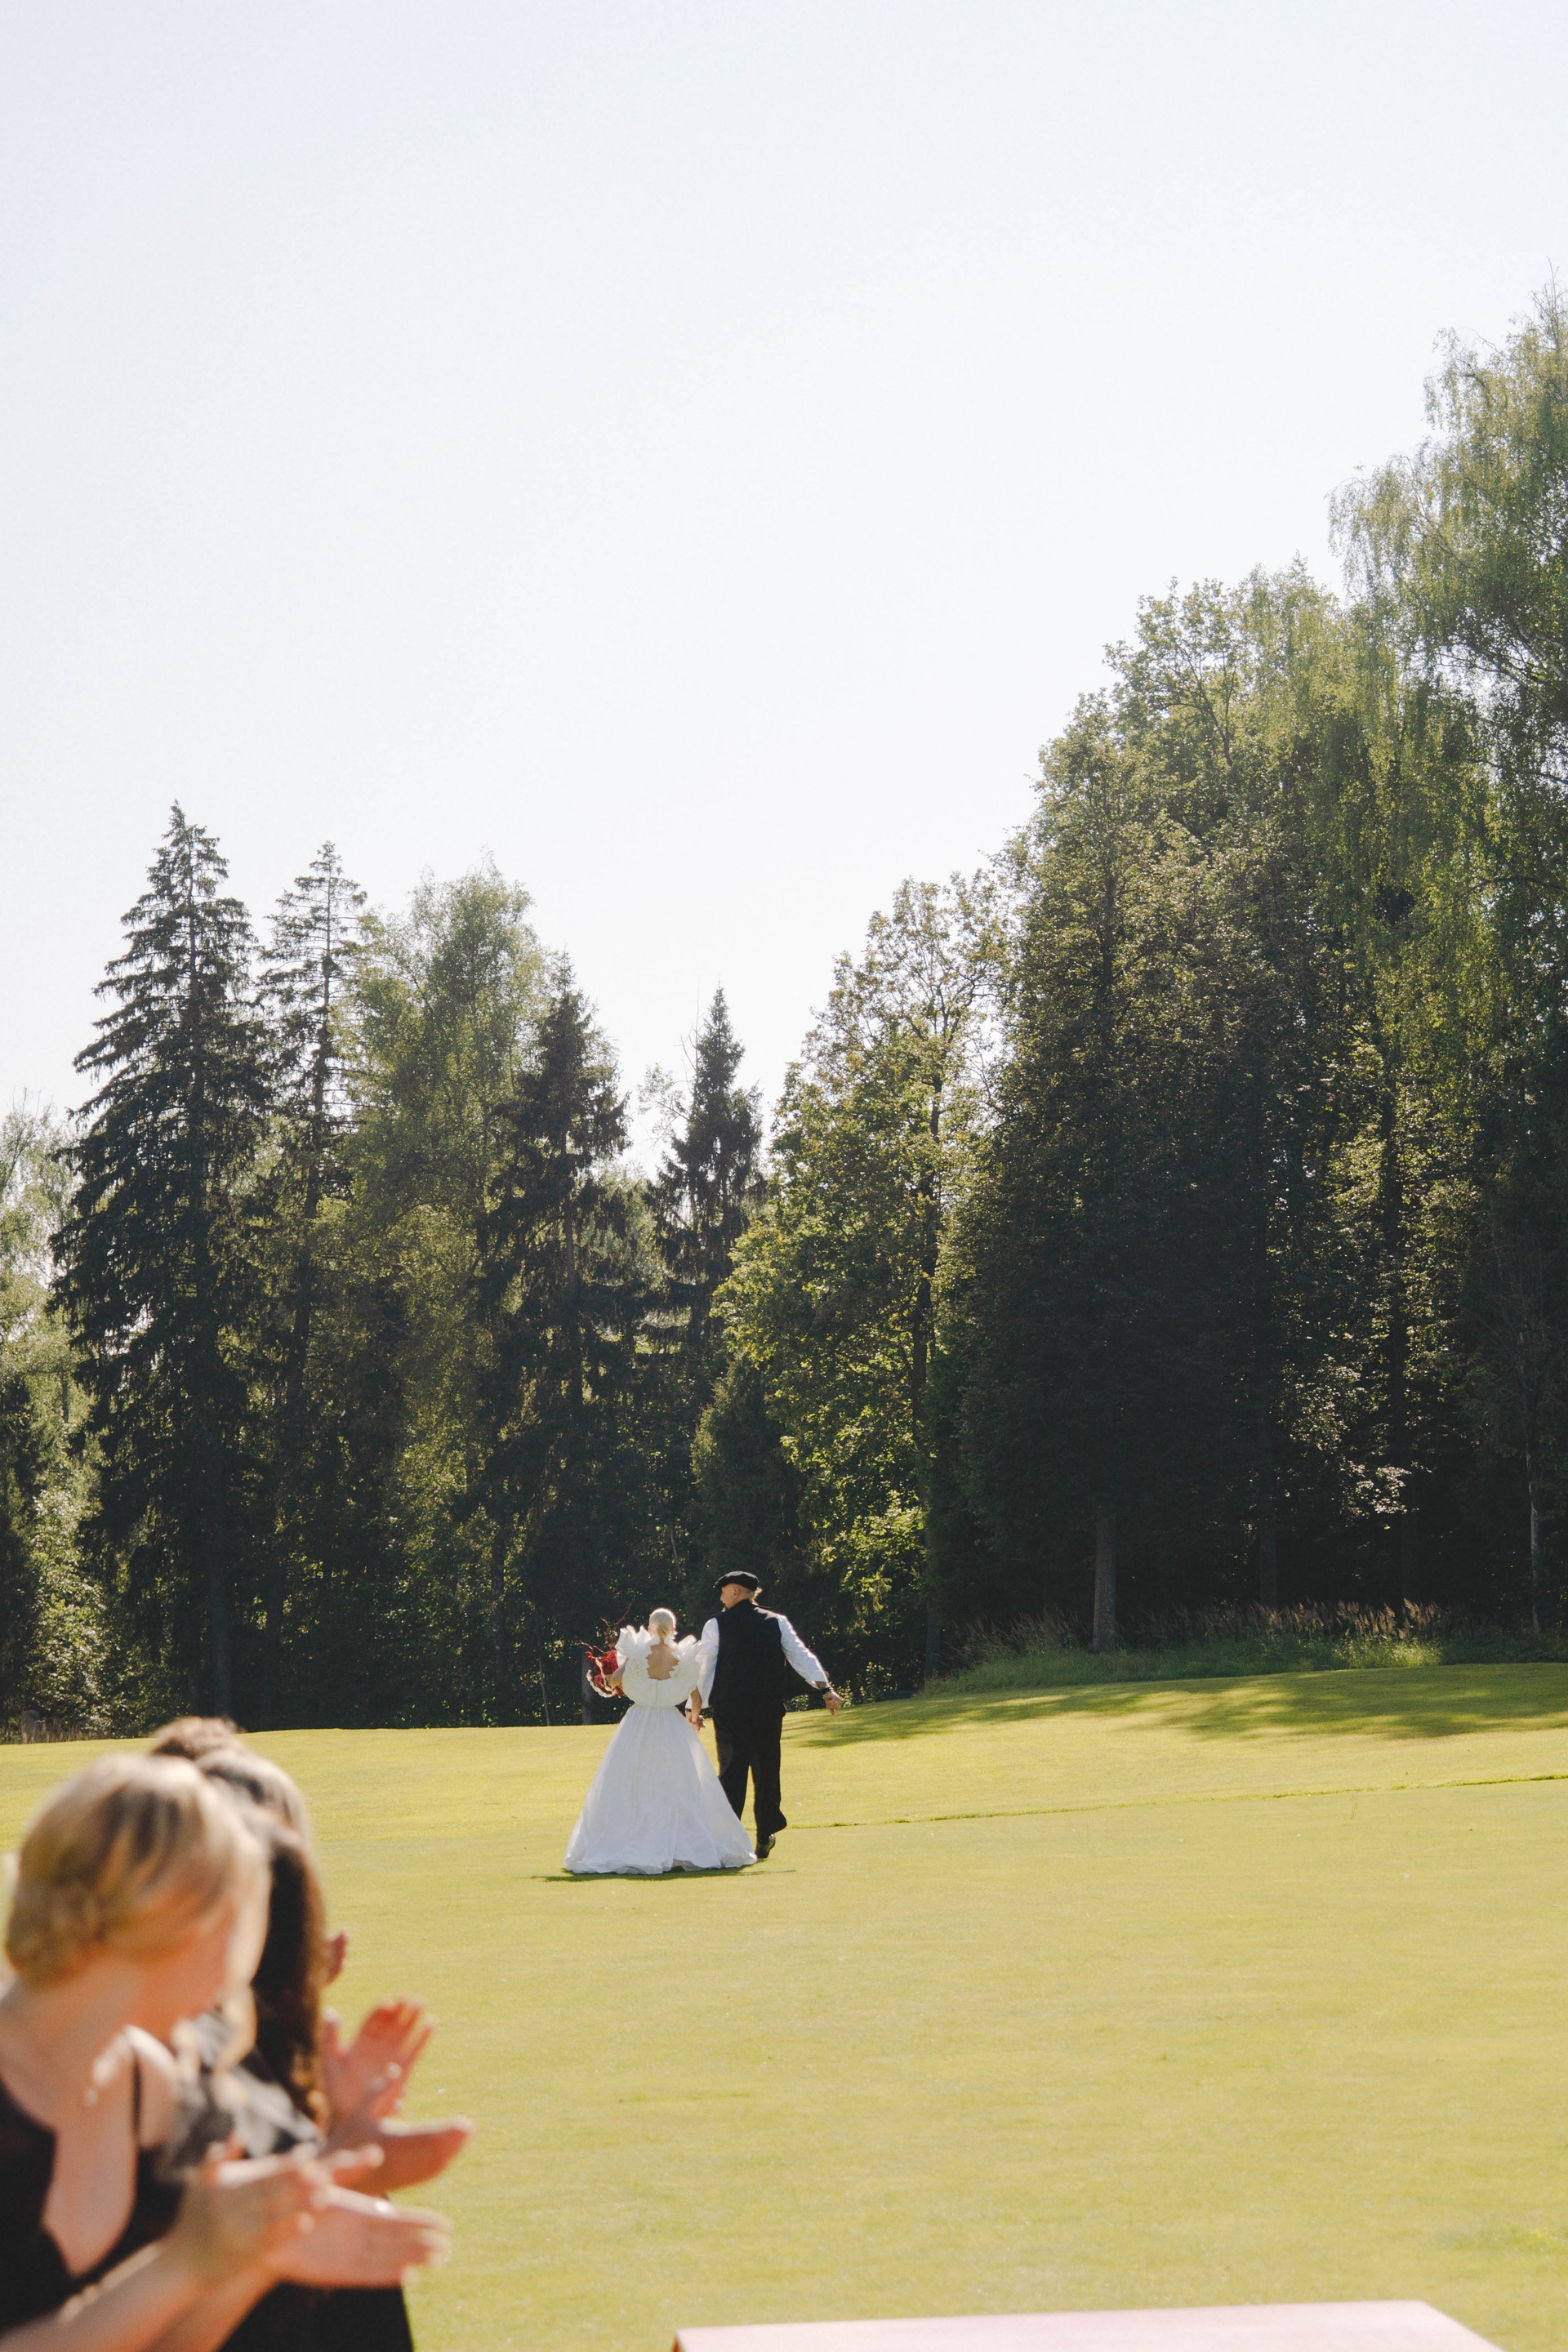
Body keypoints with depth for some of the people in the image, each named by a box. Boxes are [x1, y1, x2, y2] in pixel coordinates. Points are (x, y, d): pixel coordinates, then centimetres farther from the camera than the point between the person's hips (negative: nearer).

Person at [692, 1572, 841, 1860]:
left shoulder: (716, 1626, 0)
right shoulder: (777, 1623, 7)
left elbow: (703, 1668, 4)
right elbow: (802, 1656, 0)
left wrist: (696, 1709, 12)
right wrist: (826, 1688, -3)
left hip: (729, 1709, -2)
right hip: (769, 1707, 2)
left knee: (731, 1772, 0)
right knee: (767, 1770, 12)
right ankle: (764, 1840, 17)